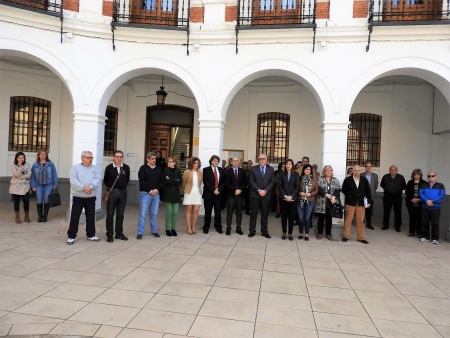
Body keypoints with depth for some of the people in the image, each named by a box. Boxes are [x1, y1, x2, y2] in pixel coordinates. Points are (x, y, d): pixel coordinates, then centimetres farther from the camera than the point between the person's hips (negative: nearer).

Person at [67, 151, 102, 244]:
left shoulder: (95, 168, 8)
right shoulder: (75, 168, 0)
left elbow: (98, 179, -6)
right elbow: (73, 181, -13)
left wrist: (90, 187, -22)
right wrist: (83, 187, -22)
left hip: (91, 197, 3)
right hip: (78, 197, -3)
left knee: (91, 217, 10)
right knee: (74, 217, 1)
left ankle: (91, 235, 23)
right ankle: (71, 236, 11)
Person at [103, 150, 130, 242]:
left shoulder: (126, 167, 3)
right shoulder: (109, 167, -5)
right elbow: (105, 180, 6)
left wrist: (123, 186, 11)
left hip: (123, 192, 3)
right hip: (112, 192, -3)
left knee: (120, 214, 10)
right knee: (110, 214, 2)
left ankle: (119, 233, 20)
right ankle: (109, 235, 10)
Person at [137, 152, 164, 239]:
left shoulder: (159, 169, 12)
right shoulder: (143, 168, 0)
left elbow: (162, 181, 8)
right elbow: (141, 181, -8)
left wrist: (157, 190, -8)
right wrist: (150, 190, -13)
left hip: (156, 194, 4)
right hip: (145, 193, -4)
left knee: (154, 214, 10)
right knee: (143, 214, -2)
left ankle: (154, 231, 20)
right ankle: (140, 233, 4)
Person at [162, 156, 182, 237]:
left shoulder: (178, 171, 8)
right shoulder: (165, 171, 1)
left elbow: (180, 182, -3)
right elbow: (166, 181, -13)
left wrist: (171, 181, -9)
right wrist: (175, 180, -7)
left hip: (176, 194, 2)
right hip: (168, 194, -2)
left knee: (175, 212, 3)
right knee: (169, 212, -2)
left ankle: (173, 229, 14)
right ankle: (168, 229, 10)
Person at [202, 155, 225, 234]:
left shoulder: (221, 170, 11)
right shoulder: (206, 170, 1)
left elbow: (223, 182, 8)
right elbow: (205, 182, -7)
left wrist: (219, 190, -7)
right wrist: (213, 190, -13)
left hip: (218, 193, 3)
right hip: (209, 194, -2)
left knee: (218, 212, 6)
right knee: (208, 212, 4)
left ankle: (218, 227, 14)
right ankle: (206, 228, 12)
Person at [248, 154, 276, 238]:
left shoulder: (271, 169, 6)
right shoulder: (253, 169, 2)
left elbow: (272, 182, 2)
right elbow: (251, 181, -4)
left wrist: (265, 190, -11)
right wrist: (259, 190, -13)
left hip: (266, 195, 1)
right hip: (255, 194, -1)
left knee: (265, 214, 7)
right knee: (253, 213, 4)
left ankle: (264, 231, 16)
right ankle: (252, 231, 13)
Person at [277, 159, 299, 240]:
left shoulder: (296, 174, 4)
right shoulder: (281, 173, 5)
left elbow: (297, 186, -1)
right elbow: (279, 185, 0)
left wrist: (291, 196, -12)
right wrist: (285, 196, -10)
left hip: (293, 198, 0)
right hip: (283, 198, 0)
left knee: (291, 215, 2)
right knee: (284, 215, 4)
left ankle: (290, 233, 10)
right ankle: (284, 233, 12)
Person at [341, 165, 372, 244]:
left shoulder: (364, 180, 5)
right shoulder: (347, 180, -2)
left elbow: (368, 191, 8)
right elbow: (343, 190, 8)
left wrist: (369, 201, 3)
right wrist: (349, 196, 0)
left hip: (361, 203, 2)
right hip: (350, 203, -2)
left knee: (361, 221, 6)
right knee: (348, 220, 3)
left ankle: (361, 237, 16)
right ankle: (346, 236, 13)